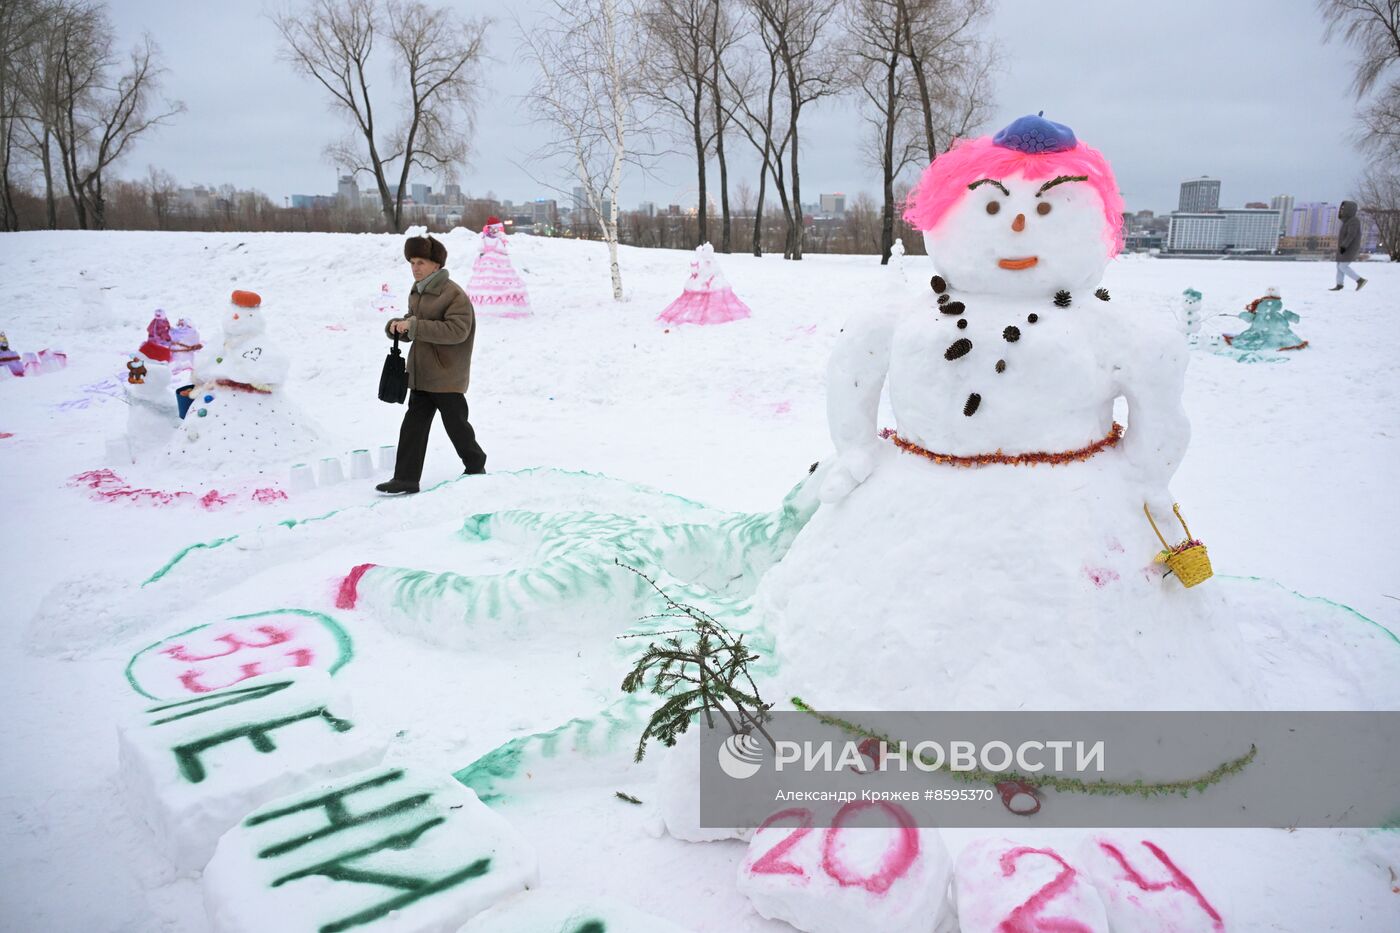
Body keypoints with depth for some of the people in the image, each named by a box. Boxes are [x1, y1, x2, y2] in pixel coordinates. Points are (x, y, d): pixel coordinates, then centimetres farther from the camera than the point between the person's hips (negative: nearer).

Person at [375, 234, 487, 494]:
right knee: (413, 425, 1)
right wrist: (397, 326, -4)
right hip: (421, 374, 7)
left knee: (456, 425, 8)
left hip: (447, 375, -7)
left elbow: (457, 331, -26)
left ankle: (475, 466, 30)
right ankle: (406, 478, 2)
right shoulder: (417, 293, 12)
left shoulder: (454, 294, -15)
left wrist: (414, 326, -29)